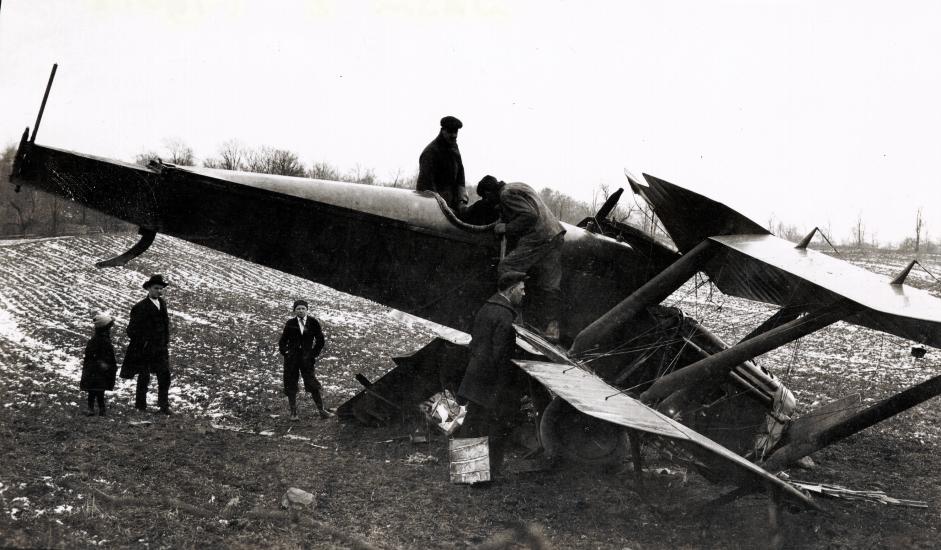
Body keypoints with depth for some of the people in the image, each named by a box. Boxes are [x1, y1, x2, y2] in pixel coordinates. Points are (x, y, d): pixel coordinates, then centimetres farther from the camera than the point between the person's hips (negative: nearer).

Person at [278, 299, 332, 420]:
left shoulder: (313, 323, 0)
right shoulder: (290, 323, 2)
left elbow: (320, 340, 9)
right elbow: (282, 341, 11)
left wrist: (314, 353, 3)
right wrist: (285, 352, -1)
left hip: (306, 359, -1)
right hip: (291, 359, 1)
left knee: (313, 385, -4)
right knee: (291, 385, 3)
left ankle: (322, 410, 1)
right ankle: (293, 412, 12)